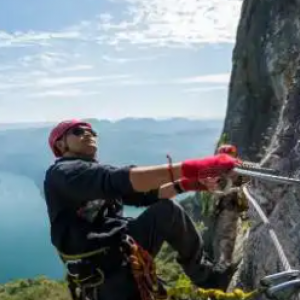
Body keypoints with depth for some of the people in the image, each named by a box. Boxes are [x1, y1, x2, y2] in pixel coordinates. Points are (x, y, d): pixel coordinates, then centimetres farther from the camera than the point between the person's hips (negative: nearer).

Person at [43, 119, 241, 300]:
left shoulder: (98, 172, 22)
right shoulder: (62, 173, -10)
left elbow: (143, 195, 13)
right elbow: (117, 180, -29)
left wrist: (187, 184, -5)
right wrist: (190, 167, -39)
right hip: (105, 273, -8)